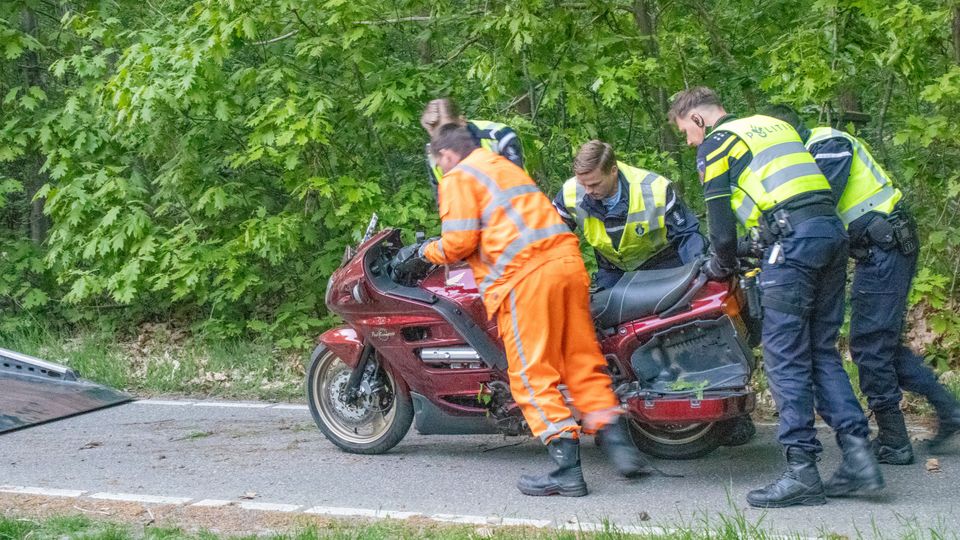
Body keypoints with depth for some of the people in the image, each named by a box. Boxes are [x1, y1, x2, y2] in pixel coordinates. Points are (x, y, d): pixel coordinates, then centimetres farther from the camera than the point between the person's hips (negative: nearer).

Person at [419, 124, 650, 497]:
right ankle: (619, 444, 7)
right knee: (582, 358, 12)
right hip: (568, 259, 8)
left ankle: (566, 467, -6)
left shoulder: (458, 178, 4)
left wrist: (429, 251, 15)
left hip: (524, 273, -8)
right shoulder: (505, 166, 29)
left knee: (533, 373, -4)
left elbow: (460, 242, -5)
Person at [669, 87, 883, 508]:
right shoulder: (774, 125, 27)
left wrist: (722, 267, 18)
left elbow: (721, 224, 0)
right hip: (833, 229, 8)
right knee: (822, 352, 12)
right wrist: (762, 255, 29)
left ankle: (802, 471, -6)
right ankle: (858, 455, 6)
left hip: (793, 239, -8)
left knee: (786, 359, -4)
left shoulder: (715, 144, 5)